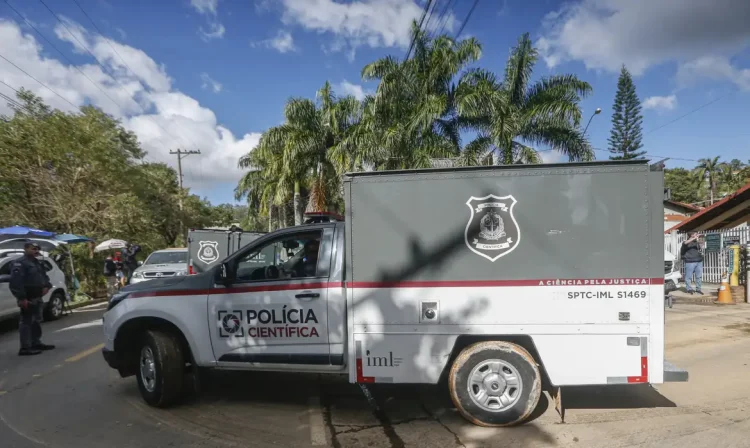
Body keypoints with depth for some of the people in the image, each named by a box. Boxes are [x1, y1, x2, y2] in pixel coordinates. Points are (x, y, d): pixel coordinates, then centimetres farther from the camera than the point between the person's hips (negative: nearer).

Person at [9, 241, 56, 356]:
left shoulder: (37, 263, 18)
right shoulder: (19, 263, -13)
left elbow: (44, 276, 27)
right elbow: (16, 281, -21)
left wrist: (46, 286, 5)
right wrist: (21, 298, -26)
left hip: (37, 298, 10)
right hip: (27, 299, -10)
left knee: (37, 321, 17)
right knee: (26, 322, -7)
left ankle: (36, 343, 27)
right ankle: (25, 348, -5)